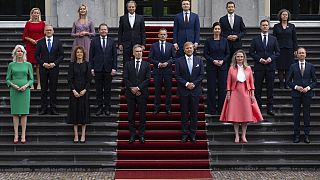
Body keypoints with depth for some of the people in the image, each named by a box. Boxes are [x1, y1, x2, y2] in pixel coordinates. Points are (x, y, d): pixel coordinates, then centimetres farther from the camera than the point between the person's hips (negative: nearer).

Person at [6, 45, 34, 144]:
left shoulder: (28, 65, 6)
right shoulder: (11, 65, 6)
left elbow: (31, 79, 6)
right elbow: (7, 79, 6)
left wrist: (26, 85, -11)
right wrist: (13, 85, -12)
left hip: (25, 90, 0)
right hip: (14, 90, 0)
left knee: (24, 113, -1)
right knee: (15, 113, 1)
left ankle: (23, 135, 4)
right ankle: (16, 135, 5)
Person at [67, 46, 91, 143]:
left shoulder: (86, 64, 3)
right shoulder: (72, 64, 3)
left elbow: (89, 79, 0)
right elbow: (70, 78, -1)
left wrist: (84, 90, -11)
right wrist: (74, 90, -11)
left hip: (84, 90, 0)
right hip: (74, 90, 0)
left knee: (84, 110, 0)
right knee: (75, 111, 1)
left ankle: (83, 135, 4)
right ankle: (76, 135, 5)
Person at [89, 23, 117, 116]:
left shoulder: (112, 41, 7)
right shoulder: (94, 41, 5)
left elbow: (114, 56, 5)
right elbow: (91, 56, 3)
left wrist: (114, 68, -2)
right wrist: (92, 68, -3)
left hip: (108, 69, 0)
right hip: (98, 69, 0)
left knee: (107, 89, 4)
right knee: (99, 90, 4)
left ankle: (107, 108, 11)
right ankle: (100, 107, 10)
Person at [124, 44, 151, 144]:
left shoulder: (146, 64, 6)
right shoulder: (128, 64, 9)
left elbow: (148, 79, -3)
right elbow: (125, 78, 2)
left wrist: (138, 88, -12)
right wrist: (132, 89, -11)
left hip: (142, 93, -1)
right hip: (130, 93, 1)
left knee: (142, 115, 2)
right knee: (131, 115, 4)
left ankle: (141, 135, 8)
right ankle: (132, 135, 10)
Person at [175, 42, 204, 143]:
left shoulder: (199, 61, 7)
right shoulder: (179, 61, 2)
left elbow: (201, 75, 3)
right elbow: (177, 76, -2)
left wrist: (194, 83, -10)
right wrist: (186, 84, -13)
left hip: (195, 90, 1)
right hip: (183, 91, -1)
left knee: (194, 113, 4)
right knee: (184, 113, 2)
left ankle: (193, 134, 10)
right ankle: (184, 134, 9)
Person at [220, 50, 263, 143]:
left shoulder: (248, 68, 4)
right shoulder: (232, 69, 0)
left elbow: (251, 82, 5)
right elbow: (229, 83, 0)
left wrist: (252, 94, 0)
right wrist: (228, 94, -6)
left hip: (245, 93, 1)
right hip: (235, 93, -1)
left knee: (246, 114, 2)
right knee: (235, 114, -1)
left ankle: (244, 135, 10)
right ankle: (237, 136, 6)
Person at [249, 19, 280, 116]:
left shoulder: (273, 39, 9)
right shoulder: (255, 39, 6)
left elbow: (277, 52, 8)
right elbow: (251, 52, 4)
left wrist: (271, 58, -9)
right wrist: (259, 59, -10)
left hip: (270, 66, 1)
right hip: (259, 66, -1)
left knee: (270, 88, 3)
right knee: (257, 87, 1)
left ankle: (270, 108, 7)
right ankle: (258, 107, 8)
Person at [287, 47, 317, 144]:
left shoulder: (311, 66, 5)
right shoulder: (293, 67, 5)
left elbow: (314, 81, 6)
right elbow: (289, 81, 5)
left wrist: (308, 88, -10)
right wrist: (296, 87, -10)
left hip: (307, 93, 0)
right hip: (296, 94, 0)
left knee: (307, 115, 2)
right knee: (296, 115, 2)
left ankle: (307, 135, 8)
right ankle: (296, 135, 8)